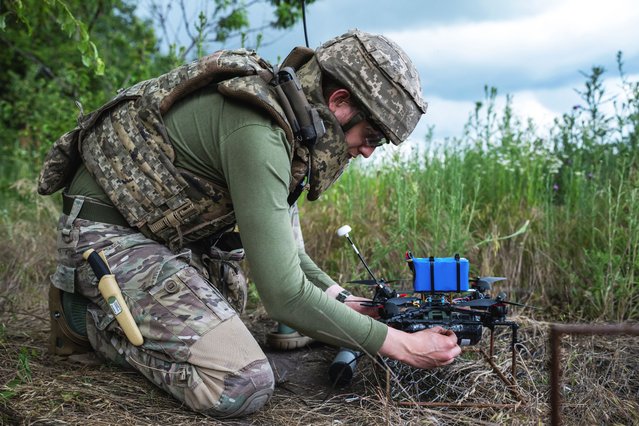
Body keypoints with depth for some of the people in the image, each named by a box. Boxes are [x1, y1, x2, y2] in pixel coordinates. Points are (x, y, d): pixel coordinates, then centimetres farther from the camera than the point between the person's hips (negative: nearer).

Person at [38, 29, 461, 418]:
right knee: (244, 385, -21)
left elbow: (281, 242, 14)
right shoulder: (256, 131, -27)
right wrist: (398, 344, -21)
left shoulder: (289, 123, 3)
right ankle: (92, 317, -2)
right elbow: (284, 295, -29)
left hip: (162, 226, 10)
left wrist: (343, 299, 3)